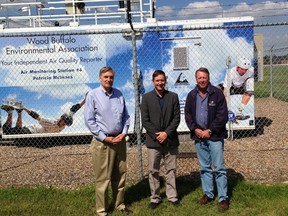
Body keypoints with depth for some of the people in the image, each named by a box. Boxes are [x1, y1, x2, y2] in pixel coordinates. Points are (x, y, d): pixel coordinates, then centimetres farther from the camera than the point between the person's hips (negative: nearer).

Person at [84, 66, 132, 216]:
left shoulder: (119, 94, 6)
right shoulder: (93, 95, -8)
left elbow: (126, 116, 12)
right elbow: (89, 120, -10)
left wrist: (124, 132, -3)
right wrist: (105, 138, -13)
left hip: (119, 140, 5)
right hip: (102, 142, -5)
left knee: (120, 175, 14)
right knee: (103, 178, 3)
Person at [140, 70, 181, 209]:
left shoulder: (173, 97, 4)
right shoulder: (146, 97, 1)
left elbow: (177, 118, -1)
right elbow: (145, 120, -3)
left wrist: (166, 133, -12)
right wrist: (156, 135, -12)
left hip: (170, 140, 1)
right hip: (153, 140, -1)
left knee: (171, 170, 9)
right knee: (153, 171, 6)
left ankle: (172, 196, 21)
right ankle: (155, 198, 18)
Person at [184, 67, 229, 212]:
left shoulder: (217, 93, -5)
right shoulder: (191, 95, 7)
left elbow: (223, 115, -9)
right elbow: (187, 114, 10)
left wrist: (209, 131, -13)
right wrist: (195, 129, -6)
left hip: (215, 136, -4)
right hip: (198, 136, 4)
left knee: (219, 168, -2)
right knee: (204, 168, 13)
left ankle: (223, 198, 7)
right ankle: (208, 194, 25)